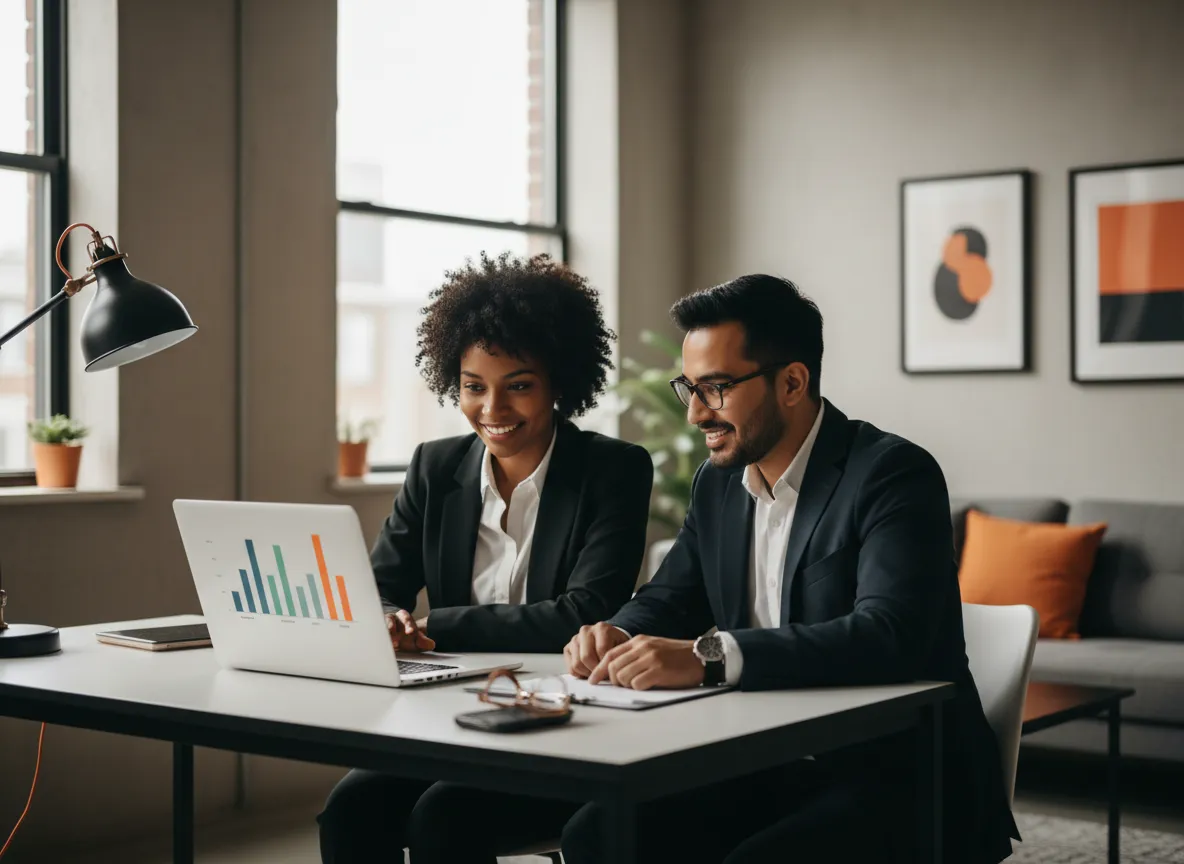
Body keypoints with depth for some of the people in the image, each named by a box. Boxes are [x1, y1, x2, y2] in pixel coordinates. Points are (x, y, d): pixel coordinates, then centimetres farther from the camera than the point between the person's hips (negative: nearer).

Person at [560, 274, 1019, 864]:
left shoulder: (893, 474, -15)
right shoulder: (719, 481, 8)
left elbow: (890, 634, -29)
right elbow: (670, 597, 16)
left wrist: (709, 656, -38)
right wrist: (618, 635, -9)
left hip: (895, 776, -6)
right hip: (764, 768, 6)